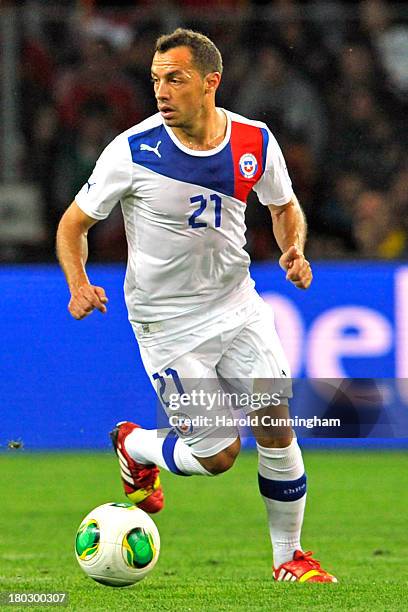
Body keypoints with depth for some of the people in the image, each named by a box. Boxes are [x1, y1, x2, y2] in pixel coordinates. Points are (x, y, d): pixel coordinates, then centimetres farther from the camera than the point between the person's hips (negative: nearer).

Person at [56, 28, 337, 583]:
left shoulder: (255, 142, -7)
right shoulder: (133, 151, -17)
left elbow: (285, 207, 13)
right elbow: (74, 223, -6)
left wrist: (294, 250, -7)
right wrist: (79, 284, -23)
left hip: (238, 304, 3)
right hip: (167, 323, -3)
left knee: (277, 429, -7)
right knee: (217, 454, -5)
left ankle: (288, 556, 14)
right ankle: (132, 445, 29)